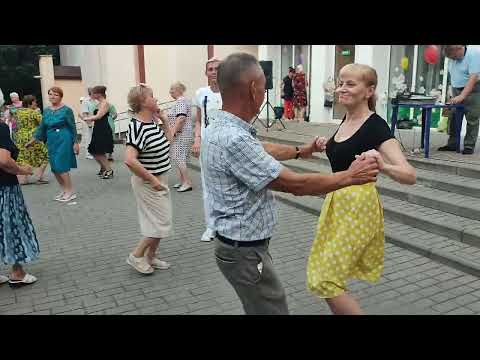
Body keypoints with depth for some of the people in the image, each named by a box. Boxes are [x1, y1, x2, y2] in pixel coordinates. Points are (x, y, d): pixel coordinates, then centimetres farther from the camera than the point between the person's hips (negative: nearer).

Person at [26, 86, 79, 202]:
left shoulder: (66, 110, -7)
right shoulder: (46, 110, 11)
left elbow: (73, 127, -6)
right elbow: (42, 127, 17)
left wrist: (75, 143, -10)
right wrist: (33, 140, 15)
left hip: (63, 140, -7)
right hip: (51, 141, 7)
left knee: (61, 167, -9)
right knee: (55, 168, 8)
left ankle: (71, 192, 3)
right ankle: (64, 191, 22)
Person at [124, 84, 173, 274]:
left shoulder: (153, 121, 3)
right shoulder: (138, 127, -24)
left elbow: (167, 141, 19)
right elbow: (129, 160, -34)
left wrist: (164, 119, 5)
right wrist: (152, 180, -25)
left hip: (159, 178, 9)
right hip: (148, 182, -9)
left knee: (161, 221, 17)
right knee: (160, 222, -2)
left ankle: (150, 257, 32)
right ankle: (136, 256, 15)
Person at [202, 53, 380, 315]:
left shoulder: (221, 127, 2)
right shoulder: (233, 139, -29)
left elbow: (261, 151, 22)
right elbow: (295, 185, -24)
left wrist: (299, 151, 36)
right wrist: (351, 176, -11)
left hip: (243, 244, 10)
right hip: (244, 251, -10)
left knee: (261, 308, 24)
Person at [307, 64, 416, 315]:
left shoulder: (376, 126, -17)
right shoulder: (346, 120, 6)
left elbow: (409, 175, -25)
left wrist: (382, 166, -44)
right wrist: (327, 147, 8)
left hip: (358, 205, -8)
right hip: (337, 201, 9)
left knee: (324, 280, -6)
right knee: (321, 272, 18)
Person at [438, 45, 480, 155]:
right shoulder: (453, 57, 4)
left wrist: (462, 96, -31)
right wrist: (454, 93, 7)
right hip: (457, 90, 7)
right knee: (453, 118, 4)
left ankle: (469, 146, 2)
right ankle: (452, 144, 11)